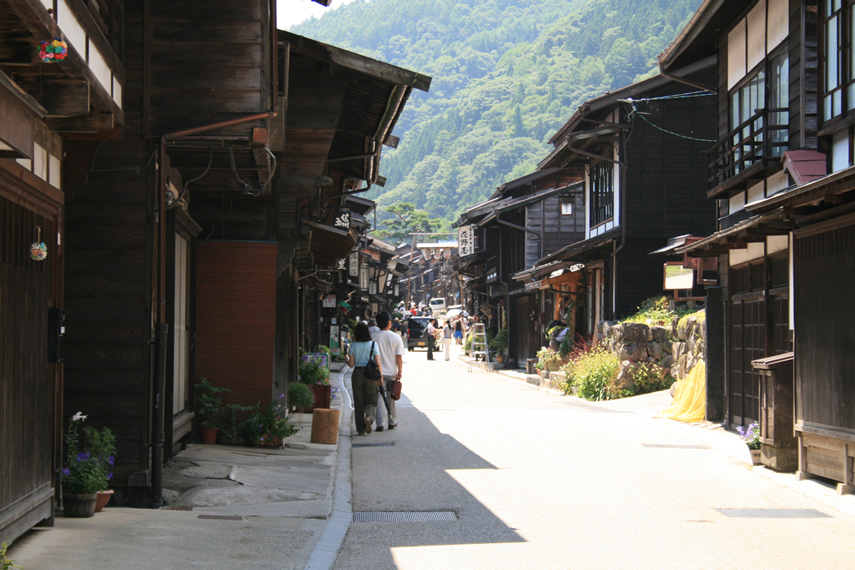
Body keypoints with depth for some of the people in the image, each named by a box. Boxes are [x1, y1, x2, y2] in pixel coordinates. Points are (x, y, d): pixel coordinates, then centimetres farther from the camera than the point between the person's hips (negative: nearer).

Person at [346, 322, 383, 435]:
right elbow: (378, 363, -8)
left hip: (357, 374, 1)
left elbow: (351, 364, -3)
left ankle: (360, 428, 9)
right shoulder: (373, 344, -6)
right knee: (371, 399, 10)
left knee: (358, 402, 9)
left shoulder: (353, 345, -4)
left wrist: (347, 359, 18)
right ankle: (369, 417, -20)